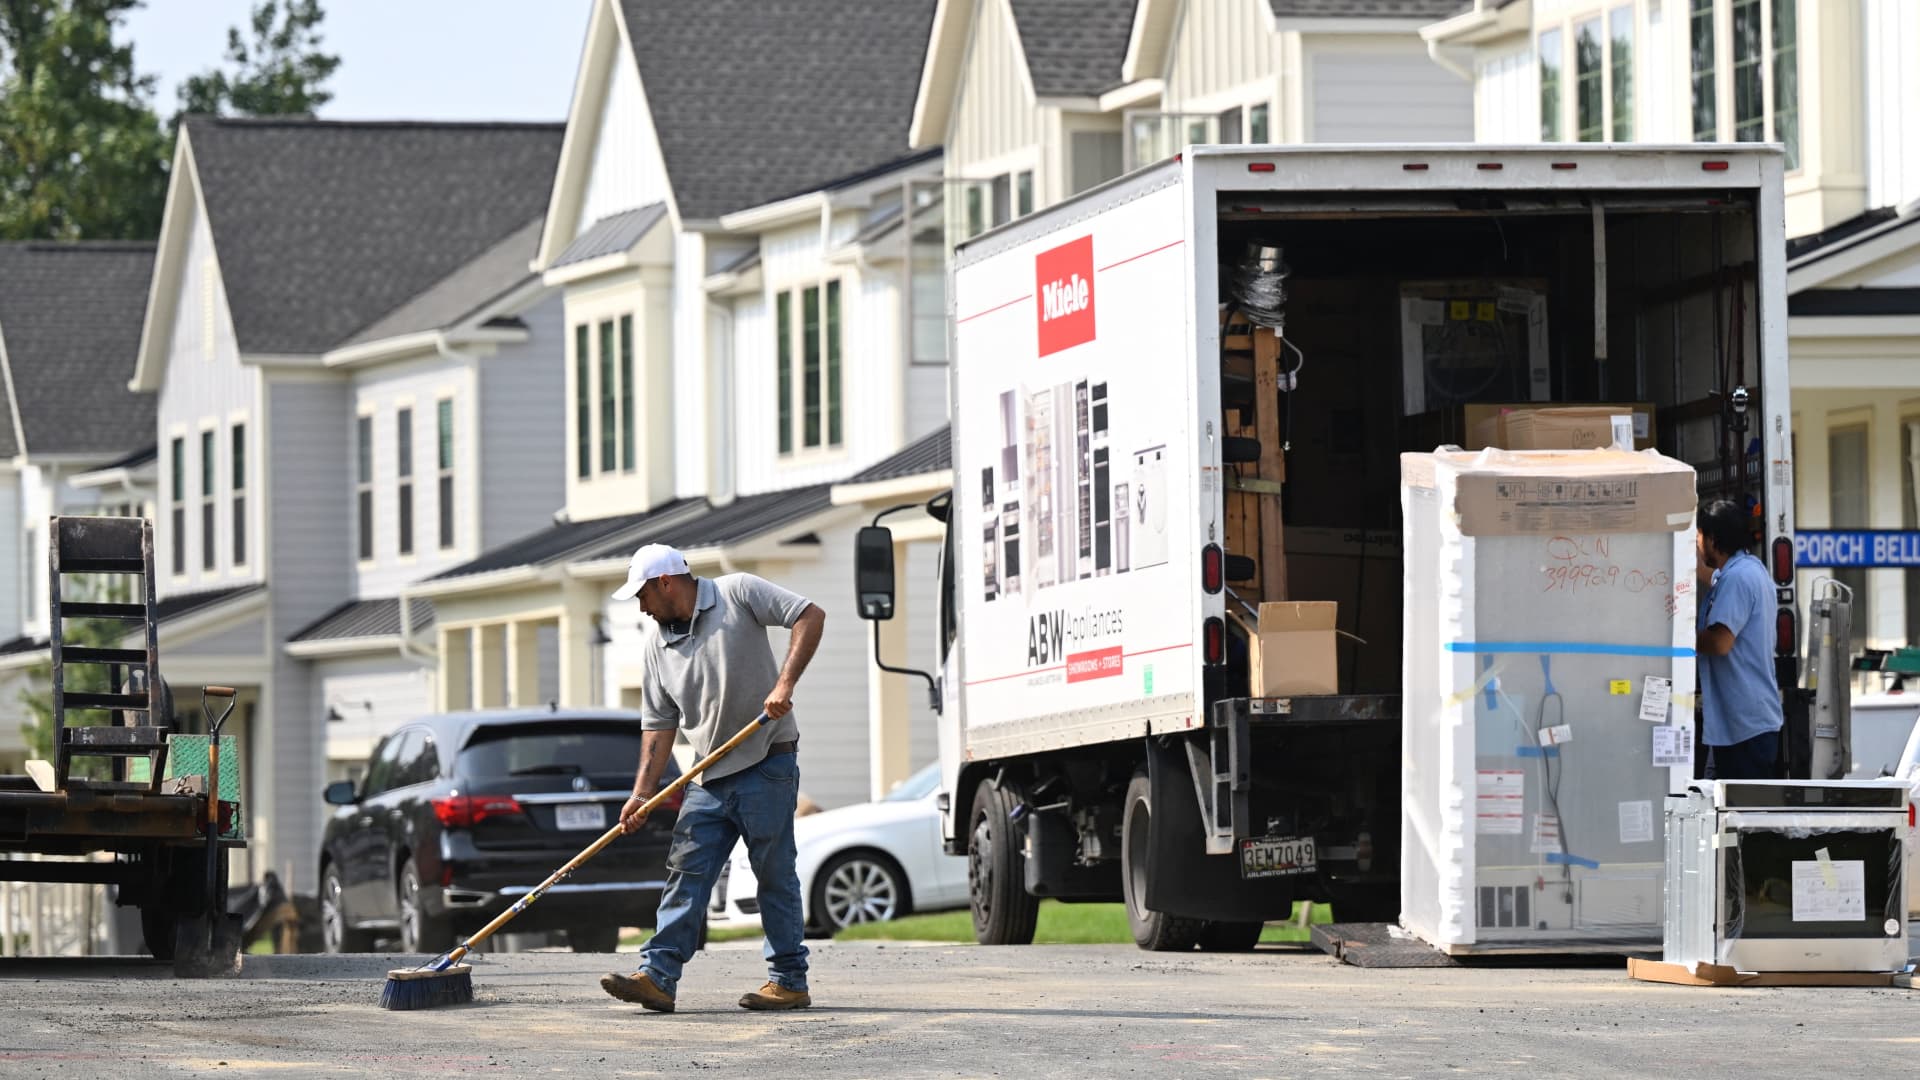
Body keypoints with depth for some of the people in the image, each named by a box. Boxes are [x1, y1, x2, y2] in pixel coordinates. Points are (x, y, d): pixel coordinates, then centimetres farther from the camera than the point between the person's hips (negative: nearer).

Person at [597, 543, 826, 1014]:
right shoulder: (659, 642, 11)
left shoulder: (739, 594, -5)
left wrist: (785, 683, -20)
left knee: (775, 873, -2)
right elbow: (659, 724, 11)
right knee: (687, 870, -1)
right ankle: (657, 977, -4)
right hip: (710, 776, 6)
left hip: (766, 764, -6)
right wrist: (642, 792, 1)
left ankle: (789, 981, 6)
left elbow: (810, 616, -10)